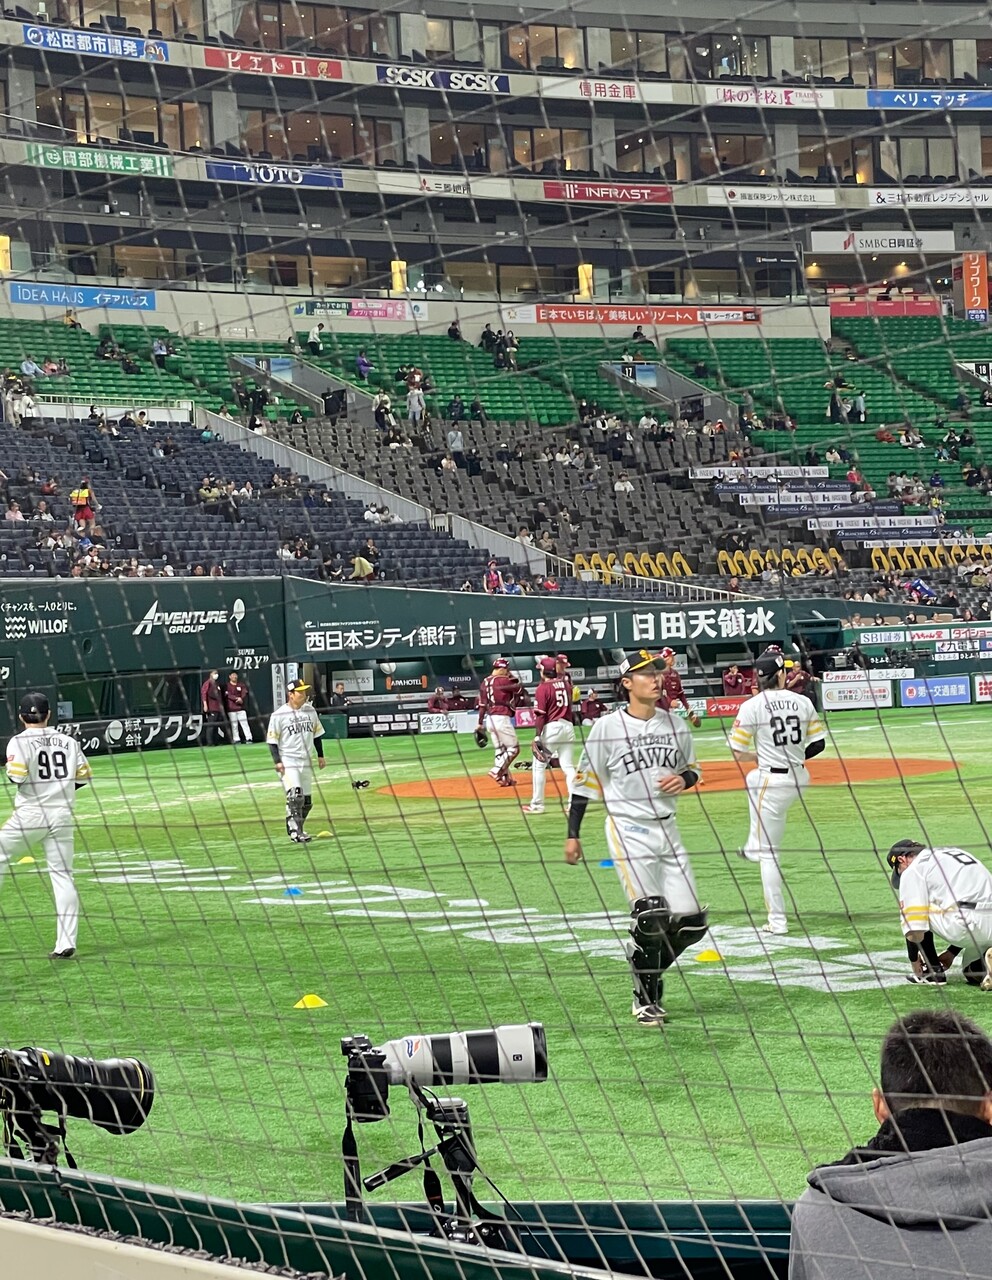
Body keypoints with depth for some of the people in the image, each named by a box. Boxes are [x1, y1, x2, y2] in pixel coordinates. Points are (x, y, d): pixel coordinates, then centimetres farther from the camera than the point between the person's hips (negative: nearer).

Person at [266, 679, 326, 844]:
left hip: (306, 762, 6)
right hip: (288, 761, -6)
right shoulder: (279, 715, -10)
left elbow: (316, 733, 19)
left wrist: (320, 755, 17)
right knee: (295, 796, -20)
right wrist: (277, 761, -15)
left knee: (307, 800, 8)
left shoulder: (310, 710, 8)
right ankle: (295, 832, -19)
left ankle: (295, 829, 23)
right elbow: (272, 740, -7)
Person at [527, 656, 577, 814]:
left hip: (552, 727, -6)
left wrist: (537, 736, -14)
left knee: (539, 765, 3)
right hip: (568, 726, 6)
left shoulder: (543, 688, -8)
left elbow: (540, 715, -13)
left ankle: (537, 804, 3)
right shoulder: (565, 683, 9)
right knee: (568, 766, 9)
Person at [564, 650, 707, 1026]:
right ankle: (645, 1000, -1)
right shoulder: (608, 727, -5)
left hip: (667, 827, 5)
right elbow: (584, 781, 0)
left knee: (691, 922, 1)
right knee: (650, 915, -16)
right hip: (628, 829, -5)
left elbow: (692, 768, 21)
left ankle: (646, 969, 26)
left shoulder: (675, 724, 7)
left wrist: (684, 779, -4)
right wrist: (573, 834, -2)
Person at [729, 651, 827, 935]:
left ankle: (778, 920, -1)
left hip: (772, 780, -6)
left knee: (768, 853, 0)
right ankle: (753, 847, 52)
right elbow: (818, 744, 4)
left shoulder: (752, 706, -11)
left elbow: (738, 754, -11)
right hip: (800, 779, 6)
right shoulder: (803, 702, 0)